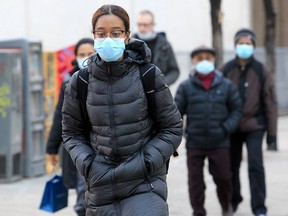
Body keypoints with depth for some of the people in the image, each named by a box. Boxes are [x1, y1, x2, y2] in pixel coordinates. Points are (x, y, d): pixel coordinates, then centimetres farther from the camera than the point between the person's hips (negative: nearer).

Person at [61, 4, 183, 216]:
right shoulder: (79, 83, 1)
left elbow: (172, 129, 2)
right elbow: (72, 133, 12)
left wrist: (144, 163, -9)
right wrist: (88, 165, -5)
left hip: (145, 184, -3)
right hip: (100, 186, 3)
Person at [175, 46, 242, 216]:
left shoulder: (226, 86, 1)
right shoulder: (186, 87, 0)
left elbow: (236, 109, 6)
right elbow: (177, 112, 2)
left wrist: (227, 128, -8)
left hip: (219, 143, 0)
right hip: (194, 143, 0)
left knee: (223, 177, 10)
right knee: (195, 180, 3)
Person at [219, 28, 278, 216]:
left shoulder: (261, 71, -2)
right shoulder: (226, 70, 1)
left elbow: (270, 102, -1)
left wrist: (272, 133, -3)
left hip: (254, 126, -2)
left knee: (255, 164, -11)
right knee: (232, 165, 11)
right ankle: (233, 200, 32)